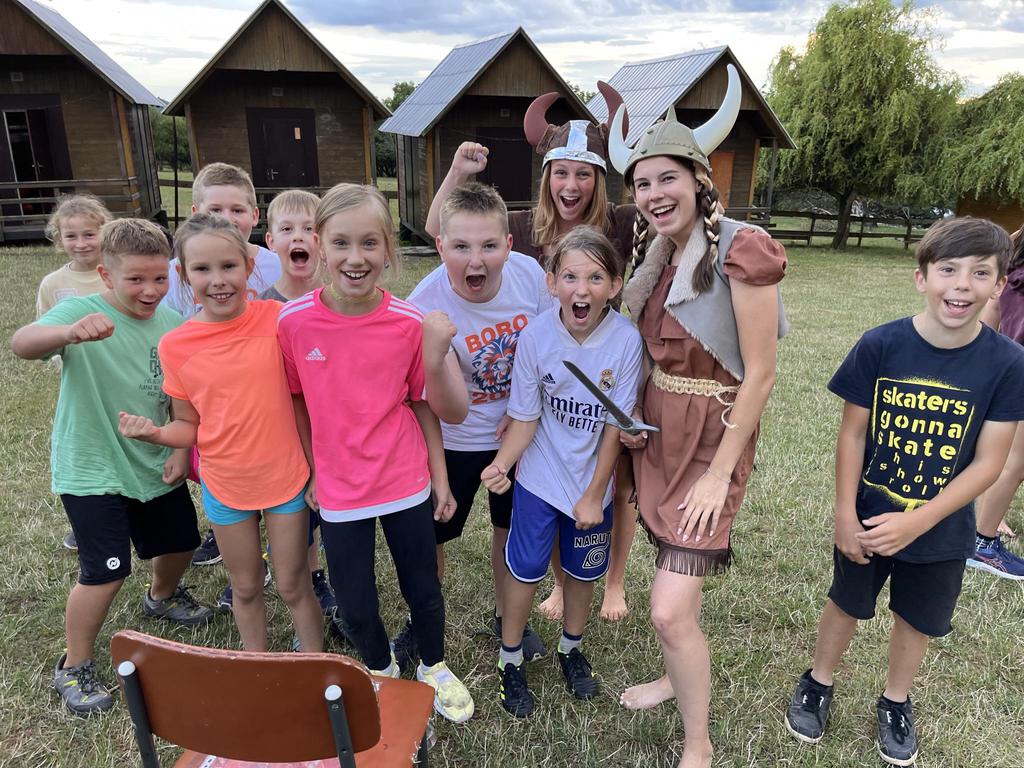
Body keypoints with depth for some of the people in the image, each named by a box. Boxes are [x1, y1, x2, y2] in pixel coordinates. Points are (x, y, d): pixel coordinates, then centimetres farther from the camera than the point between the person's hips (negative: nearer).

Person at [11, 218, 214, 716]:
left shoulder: (172, 324, -5)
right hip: (91, 470, -5)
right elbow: (21, 344, -39)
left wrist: (182, 450, -6)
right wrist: (70, 333, -59)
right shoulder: (80, 312, -18)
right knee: (106, 573, -6)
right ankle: (74, 667, 20)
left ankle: (162, 597, 53)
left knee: (180, 542, 20)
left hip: (156, 465, 5)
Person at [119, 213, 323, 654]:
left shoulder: (278, 319, -14)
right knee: (246, 588, 20)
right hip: (225, 486, 2)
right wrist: (154, 433, -18)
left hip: (286, 479, -2)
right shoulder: (175, 345, -8)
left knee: (293, 587, 12)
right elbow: (188, 426, 0)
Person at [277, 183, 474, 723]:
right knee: (355, 606, 15)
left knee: (423, 589, 16)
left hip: (407, 483, 0)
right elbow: (298, 402, 0)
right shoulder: (293, 321, -13)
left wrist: (440, 477, 2)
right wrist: (312, 472, 7)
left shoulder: (410, 323, -13)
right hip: (339, 490, 1)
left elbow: (422, 403, -2)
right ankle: (380, 671, 47)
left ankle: (434, 668, 46)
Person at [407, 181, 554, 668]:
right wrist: (437, 350, -50)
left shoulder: (530, 275, -21)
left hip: (517, 427, 3)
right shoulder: (425, 306, -29)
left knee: (511, 527, 19)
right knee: (429, 536, 10)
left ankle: (506, 617, 45)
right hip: (456, 440, -2)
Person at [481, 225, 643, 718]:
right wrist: (502, 463, -30)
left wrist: (594, 495, -9)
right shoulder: (536, 336, -20)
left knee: (582, 570, 19)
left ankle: (571, 648, 46)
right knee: (525, 569, 10)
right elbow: (526, 418, -12)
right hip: (539, 477, 0)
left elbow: (615, 427, -14)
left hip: (592, 481, 1)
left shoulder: (625, 340, -21)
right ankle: (510, 659, 35)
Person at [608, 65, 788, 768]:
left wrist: (720, 473, -16)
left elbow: (760, 373, -17)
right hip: (657, 429, 7)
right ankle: (679, 676, 46)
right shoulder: (661, 255, 5)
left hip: (714, 436, -7)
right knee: (675, 583, 21)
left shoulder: (742, 249, -18)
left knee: (671, 610, -7)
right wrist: (636, 417, 0)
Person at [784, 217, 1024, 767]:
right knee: (845, 605, 20)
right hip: (868, 519, -1)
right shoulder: (880, 346, -18)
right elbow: (853, 433, -11)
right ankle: (818, 682, 45)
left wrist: (917, 522, -21)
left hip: (942, 532, 1)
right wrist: (845, 514, -11)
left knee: (918, 620, 21)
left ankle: (895, 702, 47)